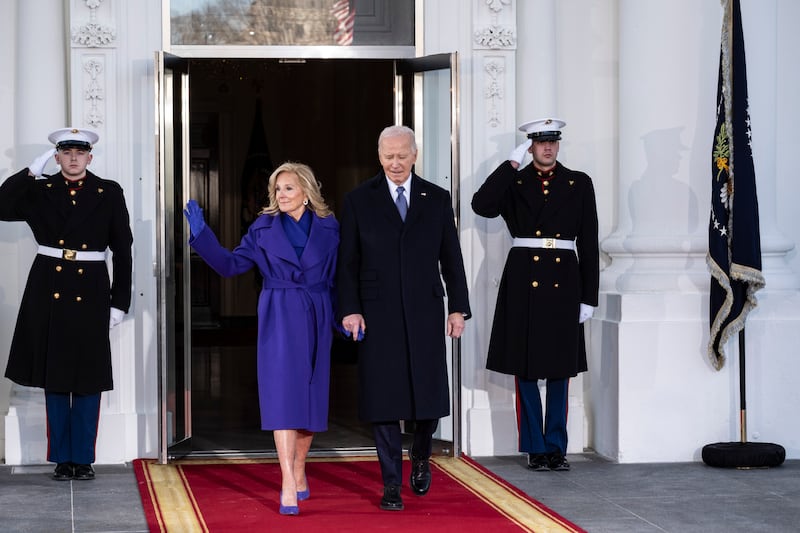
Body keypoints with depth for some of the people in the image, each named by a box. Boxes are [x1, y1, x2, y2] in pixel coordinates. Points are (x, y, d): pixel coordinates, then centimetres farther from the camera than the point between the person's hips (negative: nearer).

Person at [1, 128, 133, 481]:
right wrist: (31, 172, -12)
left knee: (88, 379, 3)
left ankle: (83, 458, 13)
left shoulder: (109, 194, 3)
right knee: (54, 379, 6)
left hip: (90, 293, -1)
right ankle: (62, 458, 15)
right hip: (49, 292, 1)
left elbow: (123, 251, 3)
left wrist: (119, 303, -1)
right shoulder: (39, 190, 5)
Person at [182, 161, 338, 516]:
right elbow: (231, 264, -1)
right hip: (279, 318, -2)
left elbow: (338, 278, 7)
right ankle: (288, 485, -14)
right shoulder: (264, 227, 3)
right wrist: (202, 235, -11)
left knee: (310, 394, 8)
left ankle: (299, 471, 27)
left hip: (316, 321, 2)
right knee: (282, 393, -10)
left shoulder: (328, 227, 5)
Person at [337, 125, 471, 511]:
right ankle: (391, 485, 8)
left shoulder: (437, 199, 7)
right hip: (378, 316, -1)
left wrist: (458, 308, 2)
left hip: (425, 313, 1)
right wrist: (350, 310, -8)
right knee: (384, 399, 0)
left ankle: (420, 459, 31)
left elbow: (451, 258, 7)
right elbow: (347, 262, 1)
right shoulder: (359, 200, 3)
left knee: (429, 394, 3)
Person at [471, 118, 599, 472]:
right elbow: (481, 205, -14)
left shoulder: (579, 184, 7)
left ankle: (557, 447, 14)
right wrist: (511, 163, -11)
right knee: (525, 369, 1)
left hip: (563, 281, 1)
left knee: (560, 368, 6)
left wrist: (589, 297, 1)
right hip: (524, 281, -1)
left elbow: (589, 243, 6)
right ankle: (536, 447, 10)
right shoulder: (513, 183, 6)